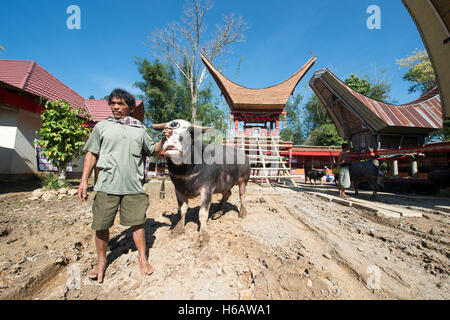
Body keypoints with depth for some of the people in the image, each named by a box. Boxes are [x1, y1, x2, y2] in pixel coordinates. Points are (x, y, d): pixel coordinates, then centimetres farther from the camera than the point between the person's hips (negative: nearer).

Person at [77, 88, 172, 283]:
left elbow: (153, 151, 17)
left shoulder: (139, 129, 12)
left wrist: (163, 139, -1)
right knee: (101, 224, 9)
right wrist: (84, 180, 2)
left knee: (137, 222, 6)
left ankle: (143, 259, 23)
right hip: (107, 185, 0)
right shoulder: (102, 126, 10)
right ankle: (101, 261, 32)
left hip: (133, 186, 0)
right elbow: (92, 154, 9)